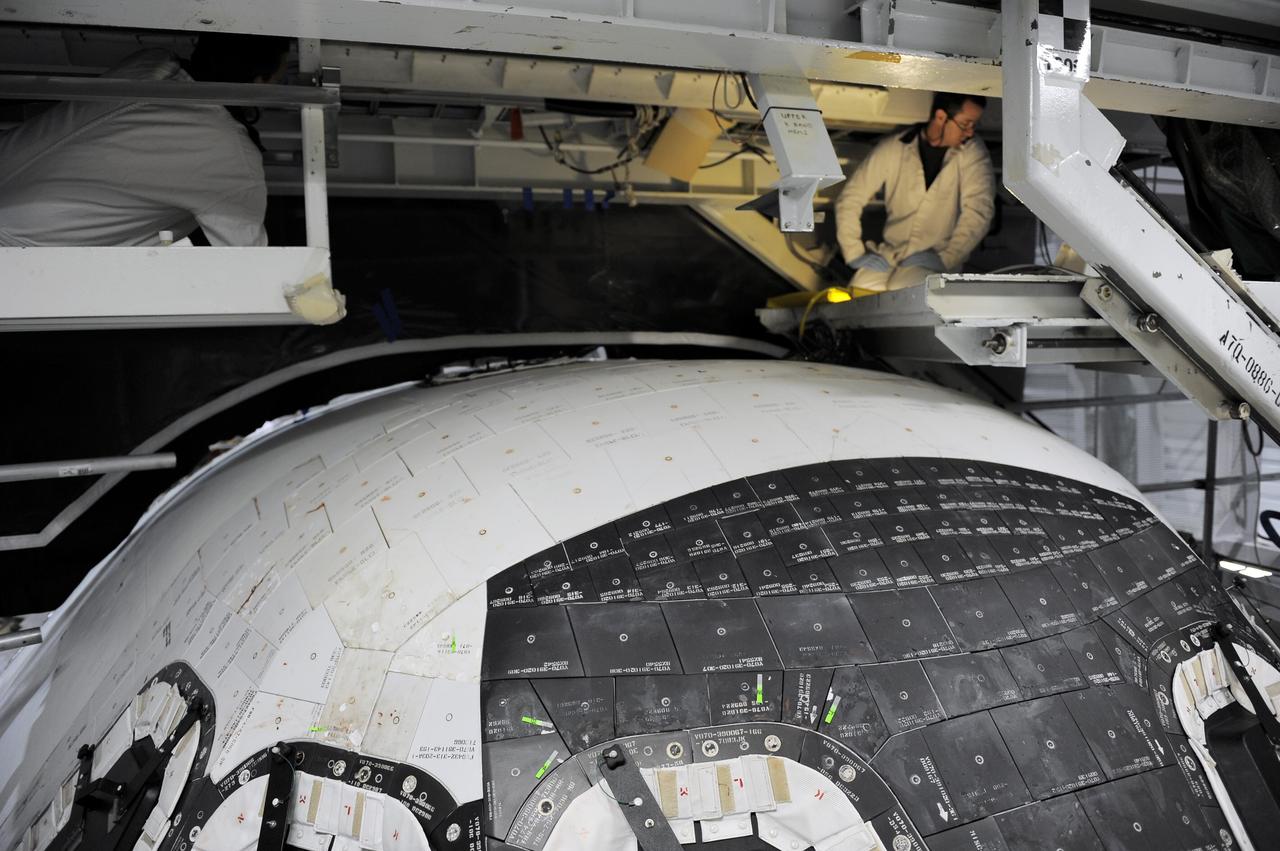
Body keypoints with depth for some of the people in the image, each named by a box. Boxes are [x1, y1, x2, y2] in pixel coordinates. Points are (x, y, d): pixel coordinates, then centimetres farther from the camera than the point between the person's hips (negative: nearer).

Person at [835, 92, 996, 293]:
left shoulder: (973, 152, -2)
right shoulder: (893, 148, 0)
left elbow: (978, 211, -9)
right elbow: (850, 199, 2)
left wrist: (946, 259, -18)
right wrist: (855, 254, -6)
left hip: (936, 259, -1)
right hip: (890, 252, 2)